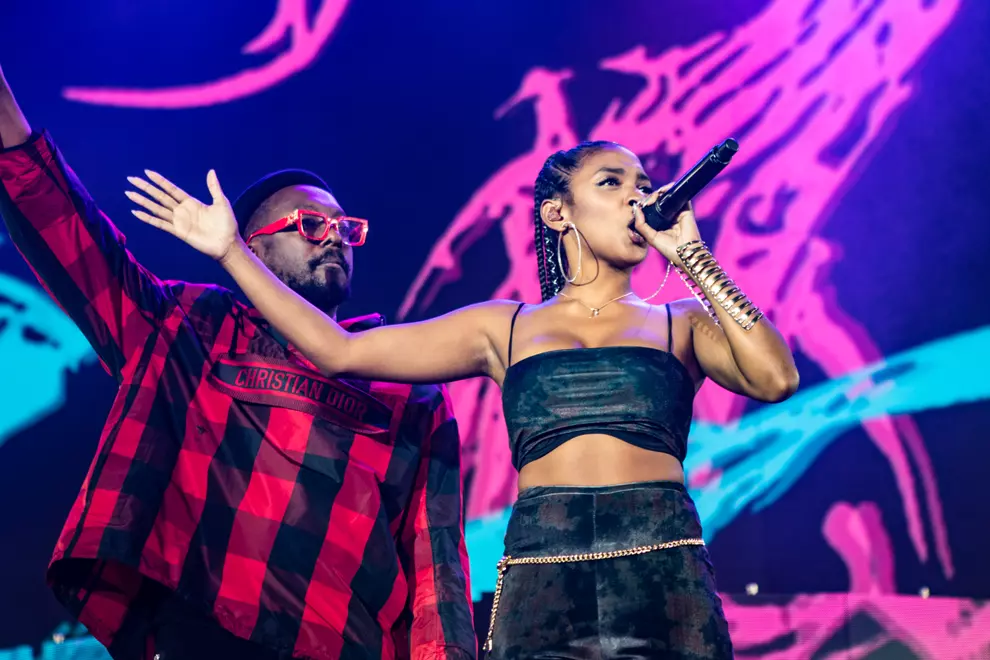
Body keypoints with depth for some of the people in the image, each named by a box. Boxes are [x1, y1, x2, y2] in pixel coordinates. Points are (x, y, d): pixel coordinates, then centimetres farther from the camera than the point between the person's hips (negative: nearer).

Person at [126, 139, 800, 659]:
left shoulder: (681, 324, 14)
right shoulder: (506, 329, 15)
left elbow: (775, 378, -5)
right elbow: (340, 350, 12)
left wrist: (692, 257, 0)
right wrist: (233, 250, 12)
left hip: (665, 581, 0)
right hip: (539, 586, 0)